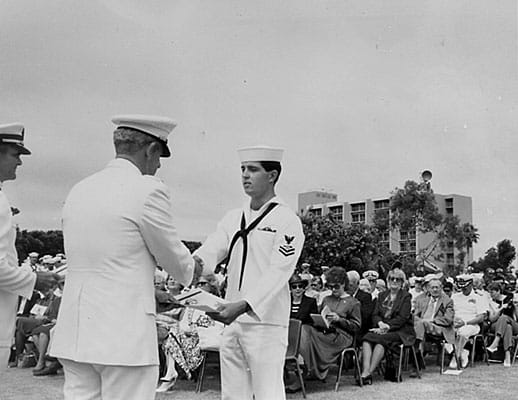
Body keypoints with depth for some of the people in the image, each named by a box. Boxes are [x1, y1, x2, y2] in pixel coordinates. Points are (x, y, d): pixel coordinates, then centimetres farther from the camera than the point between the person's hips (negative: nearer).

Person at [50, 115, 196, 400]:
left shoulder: (79, 191, 11)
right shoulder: (148, 190, -10)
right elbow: (174, 259, 0)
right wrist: (191, 272, 23)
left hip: (74, 334, 7)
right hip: (125, 336, -7)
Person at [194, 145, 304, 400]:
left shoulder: (287, 221, -7)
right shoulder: (233, 218, 13)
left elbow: (278, 273, -17)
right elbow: (212, 249, -1)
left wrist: (243, 306, -31)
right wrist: (194, 262, -25)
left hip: (266, 323, -6)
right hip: (232, 322, 6)